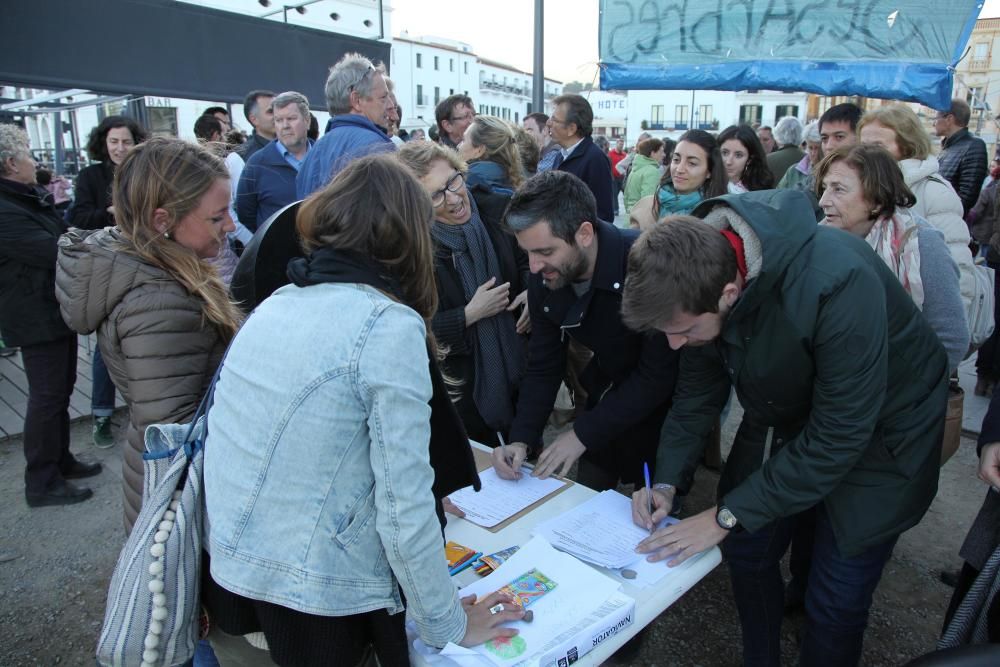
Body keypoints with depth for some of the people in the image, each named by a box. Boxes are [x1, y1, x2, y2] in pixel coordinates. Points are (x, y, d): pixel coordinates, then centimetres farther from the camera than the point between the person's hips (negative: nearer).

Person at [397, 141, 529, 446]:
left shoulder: (499, 209, -10)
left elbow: (526, 260, 9)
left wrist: (531, 291, -11)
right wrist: (471, 314, -23)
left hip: (519, 365, 4)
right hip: (463, 385, -3)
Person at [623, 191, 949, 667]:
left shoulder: (838, 284, -39)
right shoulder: (696, 277, -20)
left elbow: (837, 437, -32)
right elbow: (698, 391, -5)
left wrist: (727, 515, -27)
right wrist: (668, 482, -14)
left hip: (876, 430, -5)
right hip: (781, 415, 5)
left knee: (836, 596, 0)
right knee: (747, 551, 11)